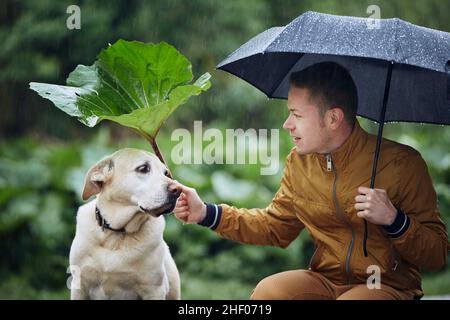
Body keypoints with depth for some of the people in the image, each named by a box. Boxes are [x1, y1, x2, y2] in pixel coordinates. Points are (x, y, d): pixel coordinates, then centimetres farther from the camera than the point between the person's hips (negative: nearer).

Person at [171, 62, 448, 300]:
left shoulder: (402, 163, -12)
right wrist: (207, 213, 10)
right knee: (267, 291, -24)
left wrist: (394, 220, -27)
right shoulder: (299, 163, 6)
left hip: (389, 285, -4)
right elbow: (276, 226, 19)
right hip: (325, 280, 4)